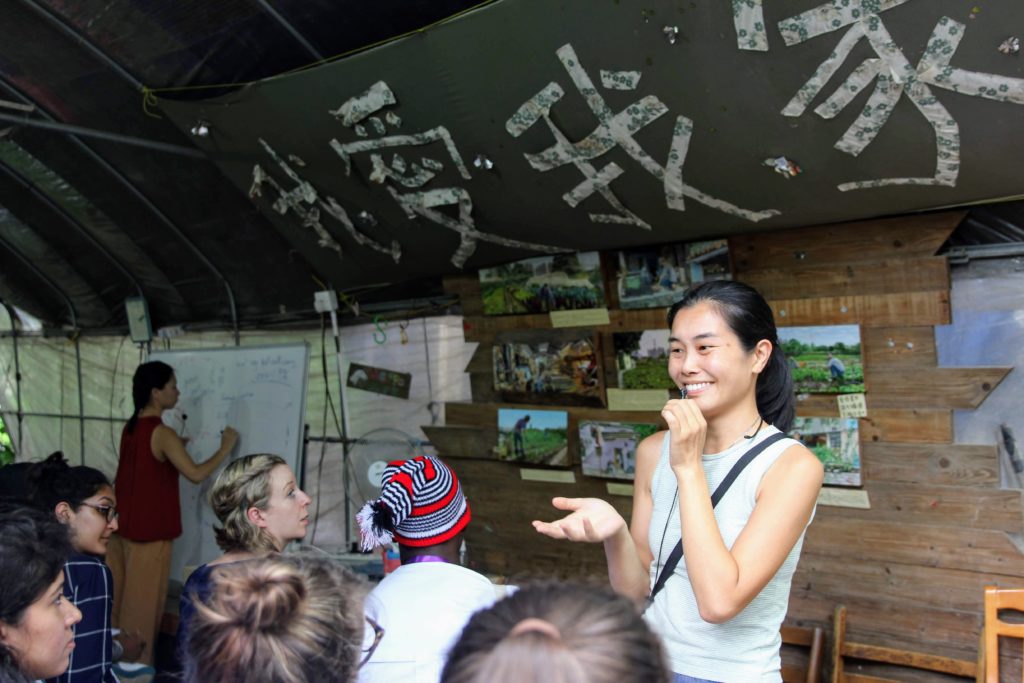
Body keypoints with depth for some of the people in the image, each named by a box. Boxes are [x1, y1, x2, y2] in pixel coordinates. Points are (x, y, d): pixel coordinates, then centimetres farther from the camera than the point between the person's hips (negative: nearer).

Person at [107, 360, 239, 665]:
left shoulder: (131, 427, 6)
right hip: (149, 529, -8)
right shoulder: (162, 433, -20)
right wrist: (226, 448, -13)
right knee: (143, 599, 4)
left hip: (122, 523, 8)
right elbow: (196, 474, -23)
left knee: (119, 592, 18)